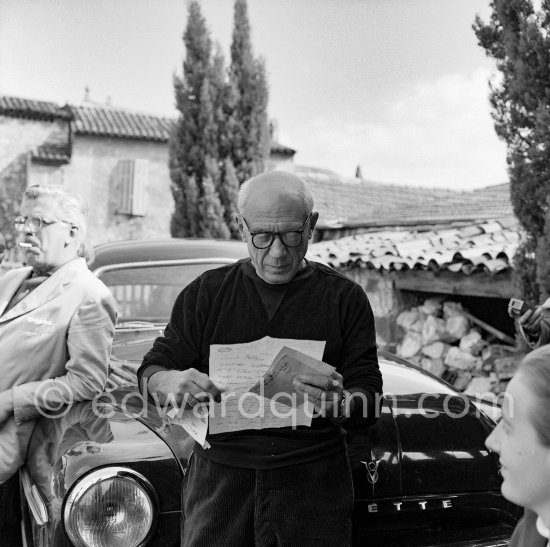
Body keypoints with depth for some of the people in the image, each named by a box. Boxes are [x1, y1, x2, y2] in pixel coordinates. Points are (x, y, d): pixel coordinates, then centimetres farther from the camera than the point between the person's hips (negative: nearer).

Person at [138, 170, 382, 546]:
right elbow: (150, 371, 3)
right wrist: (168, 382, -22)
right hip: (219, 476, 1)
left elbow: (369, 404, -3)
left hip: (313, 480, -1)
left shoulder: (345, 298, 1)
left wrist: (338, 404, -27)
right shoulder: (206, 293, 6)